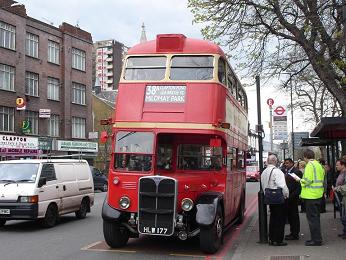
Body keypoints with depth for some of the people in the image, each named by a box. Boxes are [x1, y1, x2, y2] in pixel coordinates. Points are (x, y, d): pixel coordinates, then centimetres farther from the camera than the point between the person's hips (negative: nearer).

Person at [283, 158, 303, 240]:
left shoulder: (297, 172, -11)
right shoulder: (286, 172, 13)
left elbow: (299, 186, -16)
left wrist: (292, 196, -20)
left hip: (292, 198, -8)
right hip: (287, 197, 8)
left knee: (294, 215, 0)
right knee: (289, 215, 14)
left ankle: (295, 234, 7)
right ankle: (292, 232, 24)